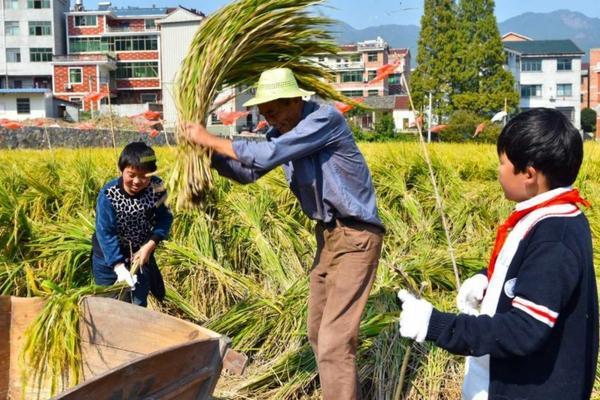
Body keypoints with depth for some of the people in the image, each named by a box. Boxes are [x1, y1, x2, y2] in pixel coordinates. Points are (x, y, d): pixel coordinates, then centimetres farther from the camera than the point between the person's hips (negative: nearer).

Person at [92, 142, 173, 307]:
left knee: (139, 303, 13)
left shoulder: (156, 188, -19)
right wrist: (119, 267, -33)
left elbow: (165, 218, -7)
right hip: (109, 254, -2)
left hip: (140, 252, 2)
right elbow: (105, 233, -26)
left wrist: (150, 245, -21)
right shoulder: (108, 194, -26)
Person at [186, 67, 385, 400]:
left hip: (356, 236, -9)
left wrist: (209, 139, -19)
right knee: (318, 332, 18)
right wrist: (207, 151, -2)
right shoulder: (280, 132, 4)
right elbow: (247, 171, 13)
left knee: (334, 339, -11)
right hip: (327, 234, 9)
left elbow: (267, 155, -29)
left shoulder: (326, 119, -22)